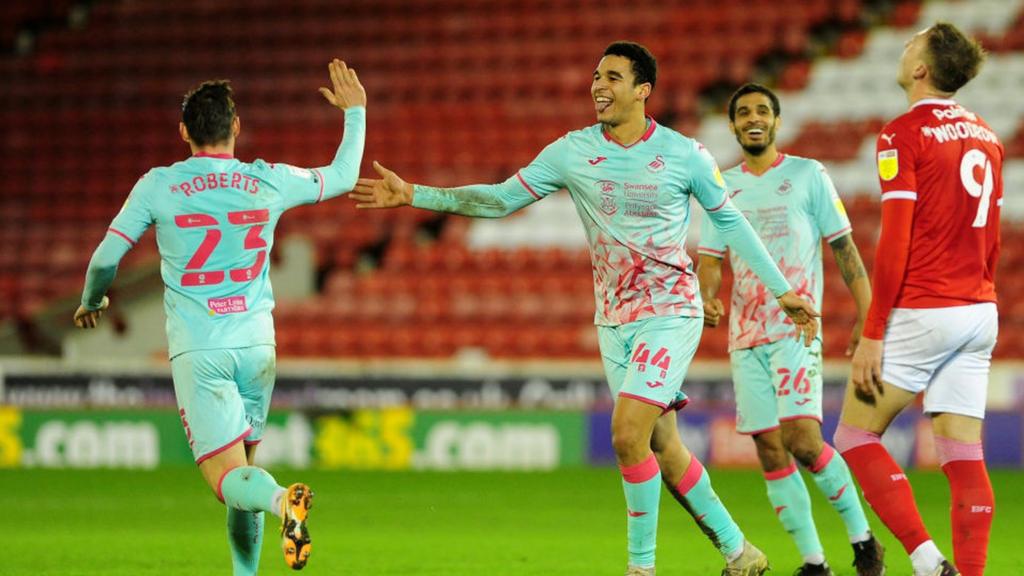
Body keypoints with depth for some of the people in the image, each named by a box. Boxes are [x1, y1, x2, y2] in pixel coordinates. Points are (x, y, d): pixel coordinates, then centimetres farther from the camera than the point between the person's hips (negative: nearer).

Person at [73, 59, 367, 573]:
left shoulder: (158, 187, -3)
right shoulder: (269, 182, 3)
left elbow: (106, 258, 0)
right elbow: (343, 176, 20)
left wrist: (91, 302, 22)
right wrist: (355, 112, 36)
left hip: (197, 351, -3)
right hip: (256, 343, 3)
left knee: (230, 478, -8)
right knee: (244, 463, 19)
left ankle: (281, 499, -40)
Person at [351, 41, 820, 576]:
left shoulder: (684, 155, -7)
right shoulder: (572, 152, -1)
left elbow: (730, 221, 6)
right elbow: (501, 199, 3)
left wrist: (782, 290, 10)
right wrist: (413, 195, -5)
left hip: (670, 313, -4)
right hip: (613, 320, 4)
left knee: (627, 434, -19)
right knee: (663, 451, 6)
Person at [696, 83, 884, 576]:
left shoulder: (807, 175, 2)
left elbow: (844, 248, 3)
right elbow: (709, 260, 12)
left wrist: (866, 315, -5)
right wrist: (706, 299, -11)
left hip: (796, 329, -5)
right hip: (745, 335, 5)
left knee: (802, 439, -18)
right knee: (770, 450, 0)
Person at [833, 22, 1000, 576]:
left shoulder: (904, 134, -10)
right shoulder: (985, 137, 13)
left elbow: (895, 244, -15)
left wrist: (872, 334, -12)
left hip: (920, 315, -7)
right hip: (979, 313, 7)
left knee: (855, 436, 3)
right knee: (964, 457, 4)